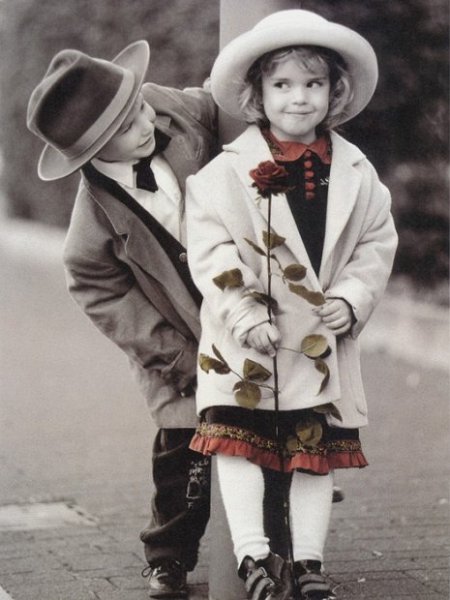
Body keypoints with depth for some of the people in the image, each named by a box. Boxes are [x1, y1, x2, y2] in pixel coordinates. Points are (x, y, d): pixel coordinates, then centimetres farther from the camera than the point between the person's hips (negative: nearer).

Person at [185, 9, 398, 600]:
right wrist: (244, 316, -18)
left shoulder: (355, 171, 3)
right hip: (245, 338, -2)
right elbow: (210, 249, -11)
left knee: (316, 447, 7)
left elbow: (378, 242, 7)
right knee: (239, 439, -7)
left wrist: (352, 297, -8)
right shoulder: (227, 169, -7)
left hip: (324, 338, 3)